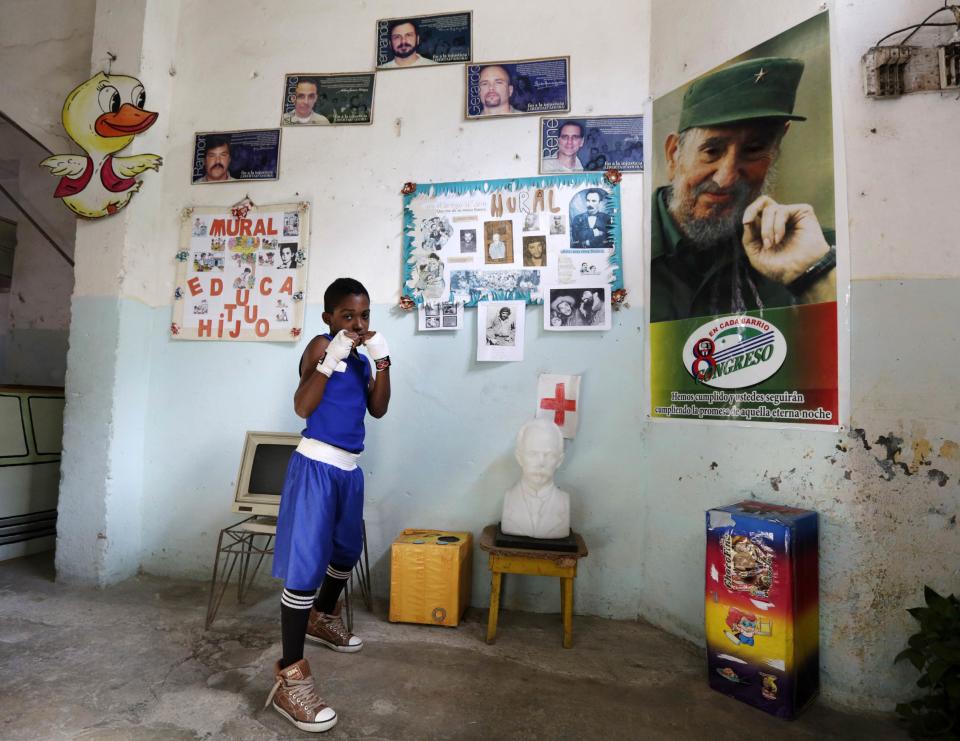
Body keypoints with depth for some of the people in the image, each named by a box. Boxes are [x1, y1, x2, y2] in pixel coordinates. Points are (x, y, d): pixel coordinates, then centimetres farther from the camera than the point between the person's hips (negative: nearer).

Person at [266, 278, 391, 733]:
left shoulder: (361, 359, 12)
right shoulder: (320, 346, -9)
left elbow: (378, 410, 2)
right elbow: (302, 407, -20)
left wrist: (382, 362, -7)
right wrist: (331, 358, -28)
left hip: (349, 468, 8)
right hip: (316, 466, -8)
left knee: (347, 551, 23)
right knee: (306, 566, -9)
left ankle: (323, 619, 47)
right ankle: (289, 676, 0)